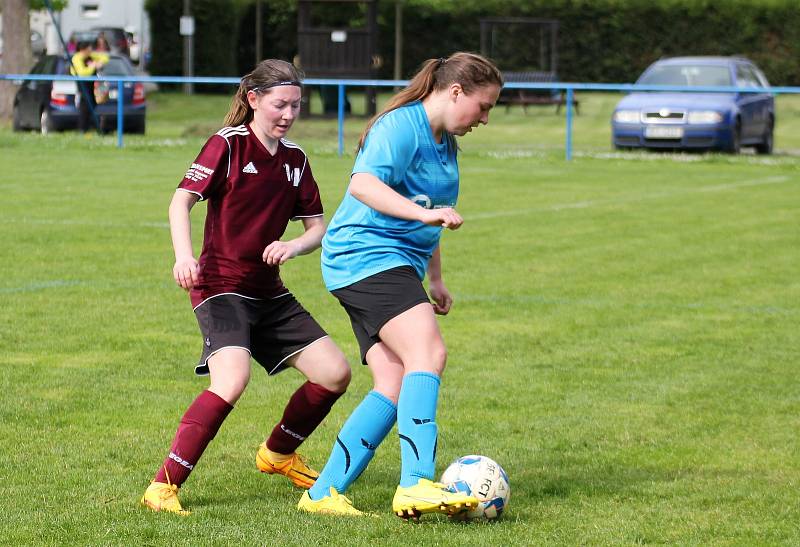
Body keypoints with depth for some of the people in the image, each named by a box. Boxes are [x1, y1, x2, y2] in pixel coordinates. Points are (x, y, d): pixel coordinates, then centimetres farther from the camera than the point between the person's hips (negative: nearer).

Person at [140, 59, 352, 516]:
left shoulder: (295, 160, 10)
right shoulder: (227, 145, -8)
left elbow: (318, 228, 11)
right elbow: (182, 200, -18)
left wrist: (293, 246, -12)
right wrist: (184, 255, -35)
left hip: (269, 292, 7)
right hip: (221, 286, -7)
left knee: (335, 373, 2)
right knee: (232, 379, -30)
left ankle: (278, 453, 28)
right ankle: (163, 487, -24)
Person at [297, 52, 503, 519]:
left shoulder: (445, 142, 20)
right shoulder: (401, 127, -11)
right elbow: (363, 184, -28)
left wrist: (436, 280, 33)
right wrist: (423, 213, -38)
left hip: (397, 268, 10)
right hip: (367, 255, -10)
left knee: (394, 386, -2)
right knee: (428, 353, -25)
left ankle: (324, 494, 0)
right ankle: (417, 485, -34)